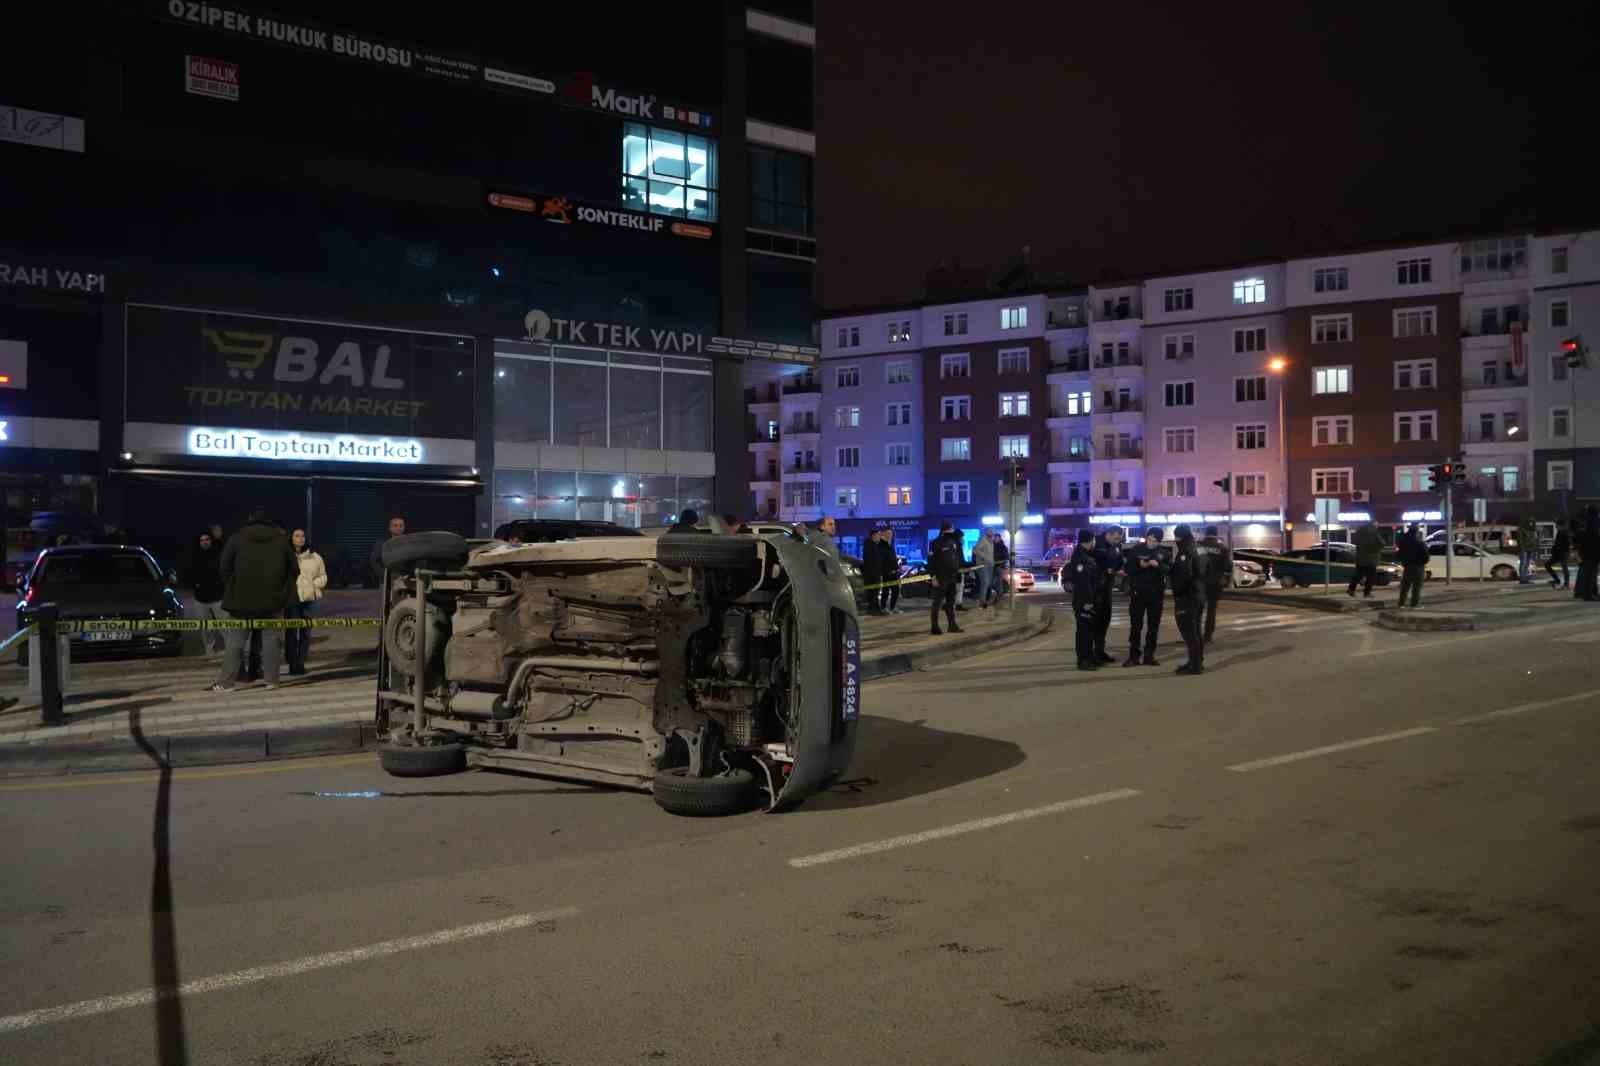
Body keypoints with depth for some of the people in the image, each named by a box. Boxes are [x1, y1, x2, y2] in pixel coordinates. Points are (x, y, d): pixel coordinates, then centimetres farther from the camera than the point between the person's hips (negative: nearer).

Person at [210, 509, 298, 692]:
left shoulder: (237, 539, -1)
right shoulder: (281, 539, 3)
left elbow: (224, 568, 0)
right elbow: (294, 569, 6)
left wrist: (231, 591, 13)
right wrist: (284, 593, 17)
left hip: (241, 599, 0)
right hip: (273, 601, 1)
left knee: (235, 641, 4)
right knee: (271, 639, 6)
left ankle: (227, 682, 2)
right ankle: (271, 680, 3)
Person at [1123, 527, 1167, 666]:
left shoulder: (1162, 552, 4)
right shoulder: (1136, 550, -2)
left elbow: (1168, 569, -6)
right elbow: (1128, 569, -6)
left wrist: (1158, 565, -24)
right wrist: (1140, 565, -22)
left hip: (1156, 593, 2)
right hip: (1138, 592, -2)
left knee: (1153, 625, 7)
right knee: (1135, 625, -1)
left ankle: (1149, 656, 14)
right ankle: (1133, 656, 3)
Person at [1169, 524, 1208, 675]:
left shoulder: (1185, 553, -17)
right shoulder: (1196, 551, 14)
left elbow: (1184, 575, -26)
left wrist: (1177, 591, -14)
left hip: (1186, 598, -10)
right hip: (1198, 596, 10)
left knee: (1189, 633, -8)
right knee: (1195, 632, 16)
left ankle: (1195, 665, -8)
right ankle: (1197, 662, 22)